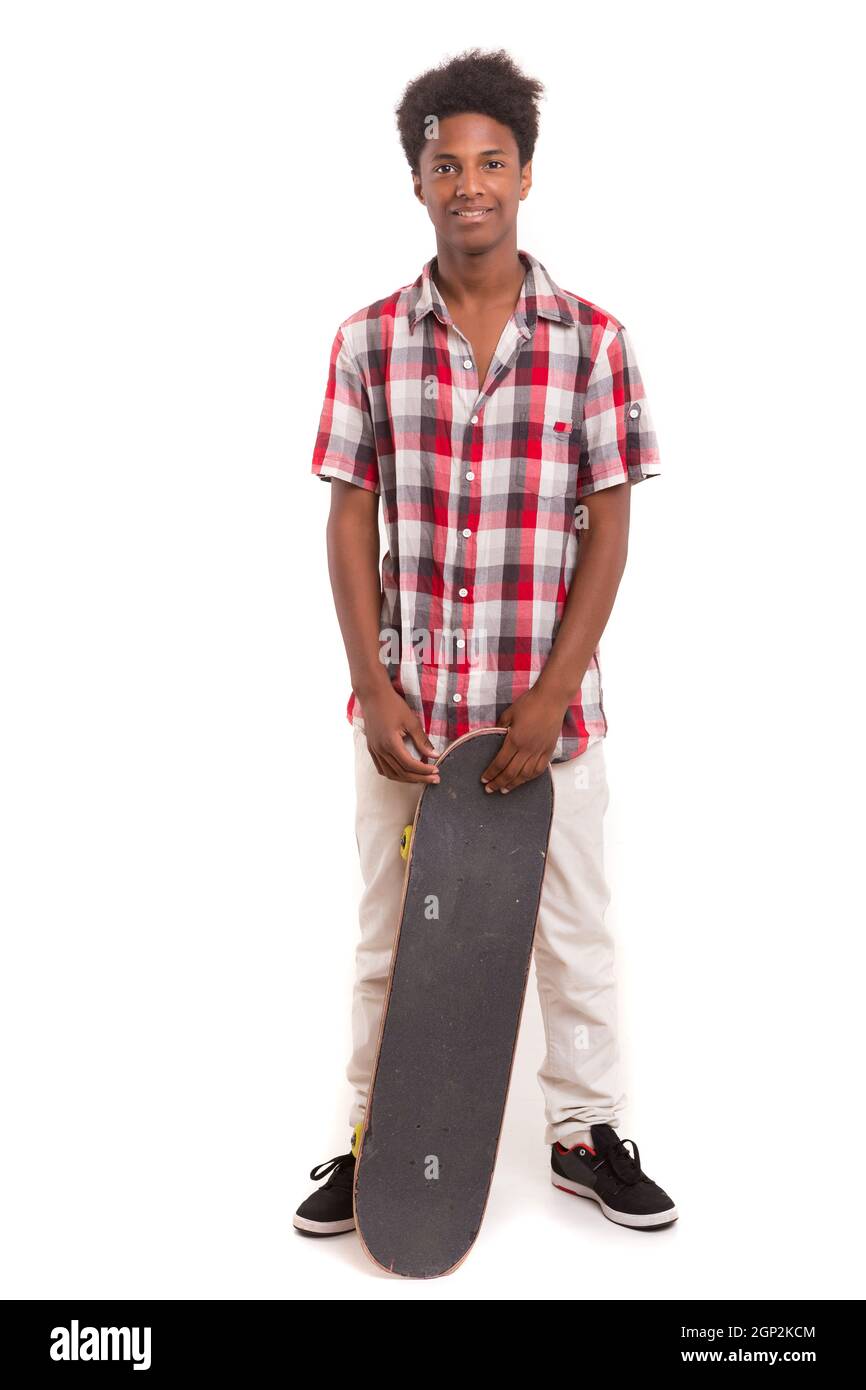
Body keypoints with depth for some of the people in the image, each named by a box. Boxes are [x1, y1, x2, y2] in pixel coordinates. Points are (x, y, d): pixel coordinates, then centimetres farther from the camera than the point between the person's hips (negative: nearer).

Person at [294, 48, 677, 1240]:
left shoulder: (593, 341, -3)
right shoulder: (369, 341, 1)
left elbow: (607, 529, -4)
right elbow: (350, 521, 1)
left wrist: (549, 698, -11)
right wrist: (374, 688, -7)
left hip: (547, 704, -1)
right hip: (405, 702, 1)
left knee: (573, 932, 12)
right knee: (388, 935, 13)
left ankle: (586, 1133, 31)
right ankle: (374, 1140, 30)